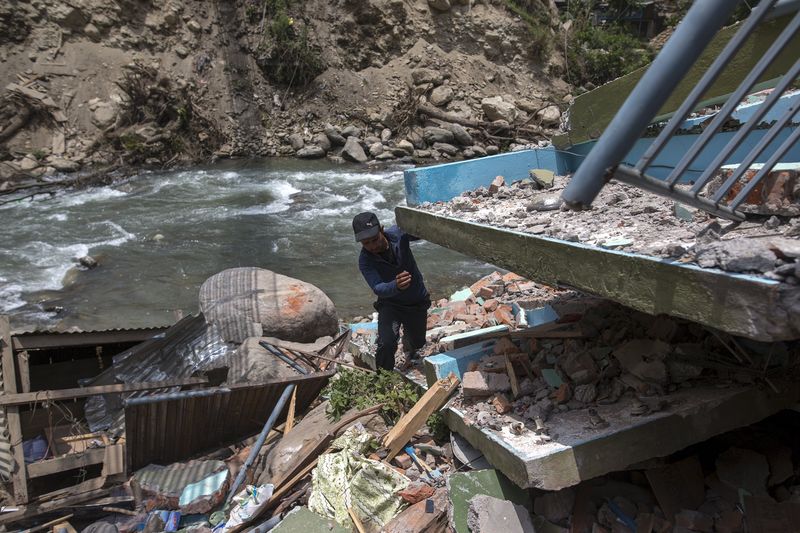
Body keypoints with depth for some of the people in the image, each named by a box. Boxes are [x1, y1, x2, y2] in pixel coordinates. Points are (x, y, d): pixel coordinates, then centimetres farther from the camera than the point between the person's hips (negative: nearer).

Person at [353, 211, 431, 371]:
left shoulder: (397, 234, -21)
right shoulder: (365, 261, -25)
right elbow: (378, 289, -38)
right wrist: (396, 286, -60)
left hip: (417, 302, 3)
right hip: (391, 304, -2)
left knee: (418, 343, 21)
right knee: (387, 344, -26)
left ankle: (408, 351, 59)